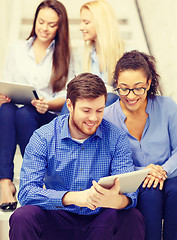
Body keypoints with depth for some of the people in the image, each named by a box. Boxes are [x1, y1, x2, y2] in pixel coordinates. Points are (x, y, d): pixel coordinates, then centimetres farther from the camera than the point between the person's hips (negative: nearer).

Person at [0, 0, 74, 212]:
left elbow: (66, 97, 2)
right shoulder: (17, 48, 17)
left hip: (49, 119, -2)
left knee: (24, 113, -36)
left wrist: (47, 104, -19)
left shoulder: (65, 55, 10)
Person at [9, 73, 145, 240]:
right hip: (57, 220, -1)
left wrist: (115, 200, -38)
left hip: (99, 222, 1)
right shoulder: (43, 138, -7)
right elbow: (26, 192, -18)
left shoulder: (117, 138, -4)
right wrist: (73, 197, -35)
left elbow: (130, 193, -12)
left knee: (133, 218, -28)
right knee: (22, 218, -30)